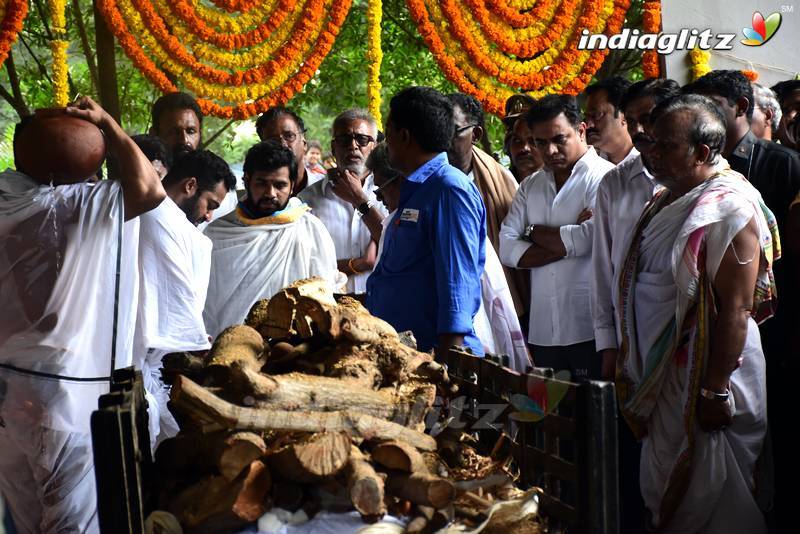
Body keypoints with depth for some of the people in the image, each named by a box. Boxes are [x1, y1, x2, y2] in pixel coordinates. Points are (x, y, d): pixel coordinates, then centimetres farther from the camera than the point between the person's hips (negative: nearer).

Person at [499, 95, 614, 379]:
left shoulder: (604, 177, -3)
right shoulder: (531, 185, 14)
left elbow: (590, 239, -18)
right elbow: (507, 249, 3)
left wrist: (534, 232, -1)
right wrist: (567, 244, -10)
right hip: (543, 330, 5)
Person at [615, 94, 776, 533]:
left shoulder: (729, 207, -17)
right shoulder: (664, 201, 9)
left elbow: (736, 308, -23)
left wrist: (715, 390, -24)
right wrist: (627, 359, 14)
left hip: (703, 378, -8)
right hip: (660, 376, 8)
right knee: (665, 492, 18)